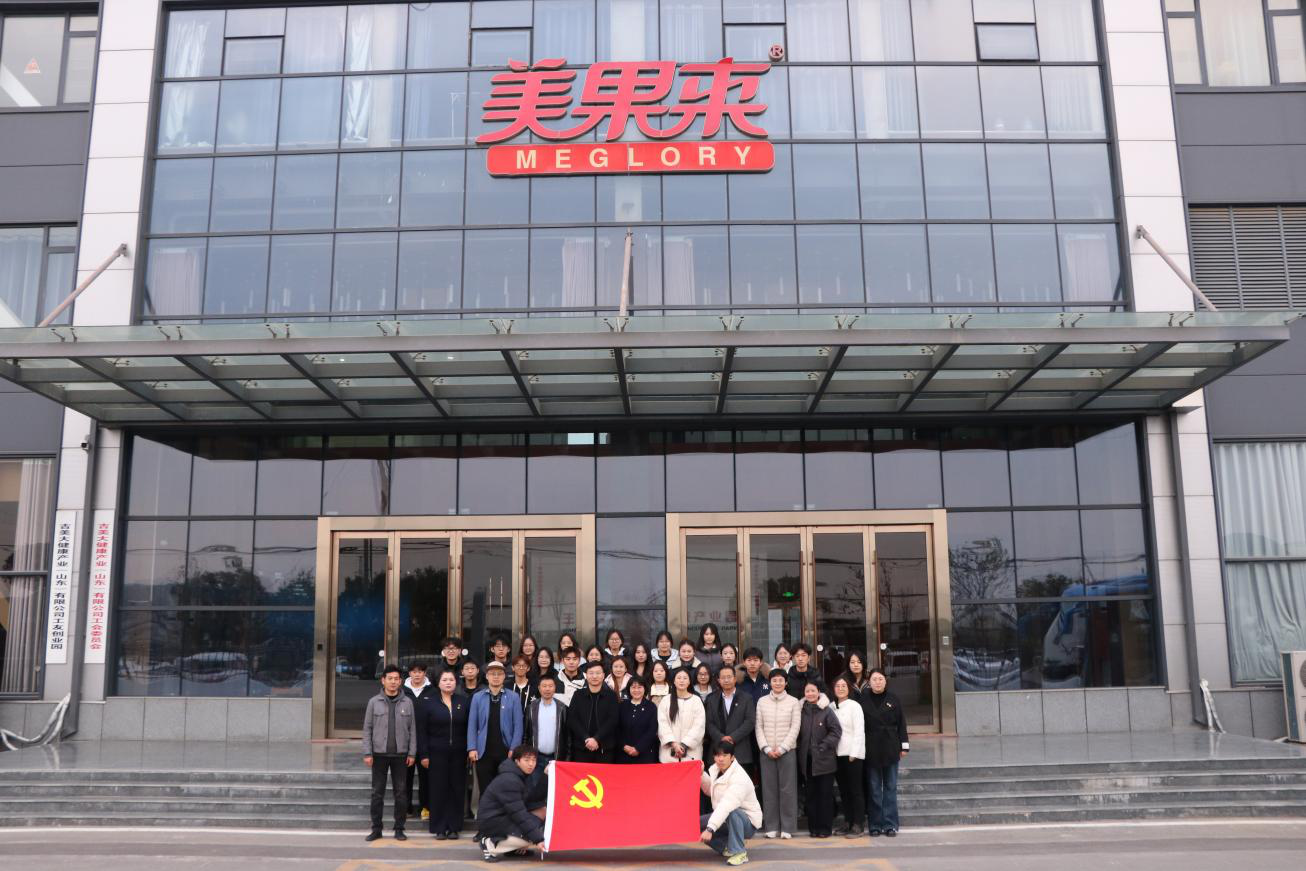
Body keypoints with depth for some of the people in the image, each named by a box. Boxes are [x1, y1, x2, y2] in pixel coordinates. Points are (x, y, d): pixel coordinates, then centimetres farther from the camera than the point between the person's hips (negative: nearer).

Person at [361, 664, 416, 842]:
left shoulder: (407, 702, 4)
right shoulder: (374, 702, 2)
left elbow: (412, 729, 5)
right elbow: (367, 729, 2)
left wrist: (412, 753, -1)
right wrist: (367, 753, -5)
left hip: (400, 754, 0)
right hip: (379, 753, 0)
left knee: (400, 793, 4)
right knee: (377, 793, 5)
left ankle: (399, 829, 13)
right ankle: (376, 829, 15)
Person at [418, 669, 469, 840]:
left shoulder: (464, 702, 4)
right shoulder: (430, 703, 2)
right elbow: (422, 730, 1)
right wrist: (423, 754, -4)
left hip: (458, 754, 1)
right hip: (437, 753, -1)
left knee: (457, 790, 3)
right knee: (438, 790, 1)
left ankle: (454, 827, 13)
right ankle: (439, 828, 10)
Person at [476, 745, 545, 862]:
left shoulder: (521, 776, 8)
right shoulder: (509, 781, -23)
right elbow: (518, 814, -28)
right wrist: (538, 839, -29)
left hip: (505, 816, 10)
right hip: (490, 821, -10)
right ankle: (490, 845, -13)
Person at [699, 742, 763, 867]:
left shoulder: (740, 779, -29)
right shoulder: (715, 770, -2)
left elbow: (726, 806, -41)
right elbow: (710, 791, 18)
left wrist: (710, 829, -49)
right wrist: (701, 775, 0)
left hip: (748, 822, -8)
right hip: (724, 818, 8)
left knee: (732, 812, -39)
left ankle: (739, 852, -24)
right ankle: (729, 846, 8)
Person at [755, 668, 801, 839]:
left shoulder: (793, 702, 1)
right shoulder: (762, 702, 7)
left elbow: (795, 727, -3)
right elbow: (759, 727, 5)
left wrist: (781, 748, -10)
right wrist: (767, 748, -6)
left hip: (787, 751, -2)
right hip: (766, 752, 2)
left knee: (788, 789, -2)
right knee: (769, 789, 3)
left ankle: (787, 827, 5)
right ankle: (771, 827, 10)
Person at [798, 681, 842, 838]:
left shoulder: (826, 711, -5)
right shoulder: (801, 712, 5)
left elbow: (836, 730, -8)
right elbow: (798, 734, 12)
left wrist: (824, 746, -12)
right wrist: (800, 750, 2)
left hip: (824, 760, -3)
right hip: (807, 760, 3)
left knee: (825, 794, 2)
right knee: (811, 794, 8)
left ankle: (824, 828, 9)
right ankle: (813, 827, 15)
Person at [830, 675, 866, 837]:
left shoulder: (854, 706, -4)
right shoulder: (831, 707, 9)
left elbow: (859, 731, -8)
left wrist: (853, 753, -12)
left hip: (853, 754, -5)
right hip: (837, 754, 5)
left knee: (856, 790, -1)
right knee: (843, 790, 10)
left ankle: (858, 824, 4)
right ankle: (848, 821, 17)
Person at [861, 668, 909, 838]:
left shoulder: (893, 700, 4)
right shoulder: (863, 700, 0)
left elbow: (901, 723, 7)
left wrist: (904, 746, 3)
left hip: (890, 749, 1)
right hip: (871, 750, -1)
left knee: (891, 788, 5)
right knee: (874, 790, 3)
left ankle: (890, 824, 10)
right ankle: (875, 824, 9)